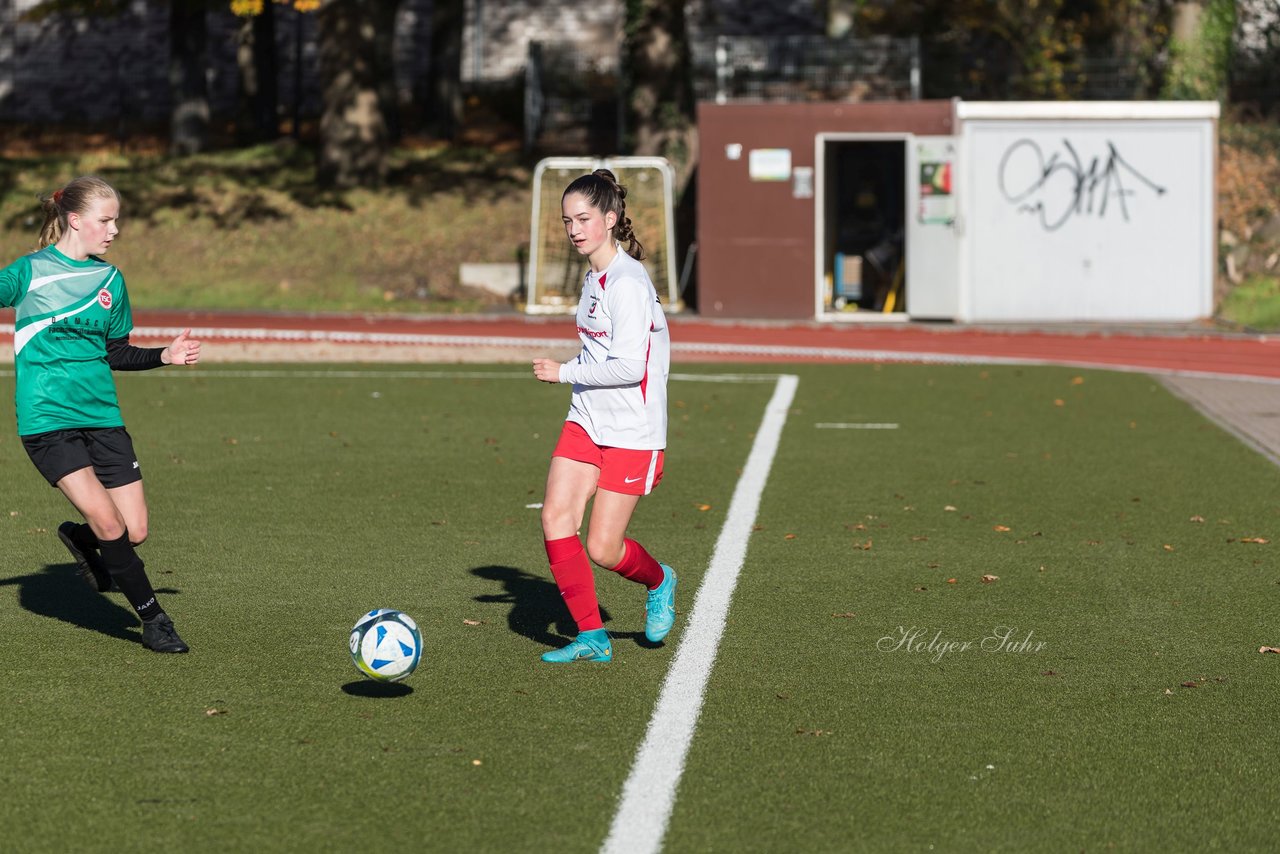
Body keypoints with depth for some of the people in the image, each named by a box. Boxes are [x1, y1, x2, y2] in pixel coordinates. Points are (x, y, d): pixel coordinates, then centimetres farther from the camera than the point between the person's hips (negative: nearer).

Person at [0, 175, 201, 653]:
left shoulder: (109, 279, 11)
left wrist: (166, 356, 6)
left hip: (102, 416, 5)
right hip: (47, 421, -5)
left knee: (135, 532, -2)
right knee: (108, 521, -16)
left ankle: (80, 539, 32)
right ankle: (153, 621, -4)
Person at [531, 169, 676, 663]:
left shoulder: (628, 283, -19)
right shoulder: (596, 275, 10)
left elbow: (630, 366, -25)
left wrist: (565, 372, -16)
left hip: (631, 434, -8)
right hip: (586, 421, 8)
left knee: (602, 549, -4)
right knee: (555, 519, -8)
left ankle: (658, 582, 29)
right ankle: (591, 637, 2)